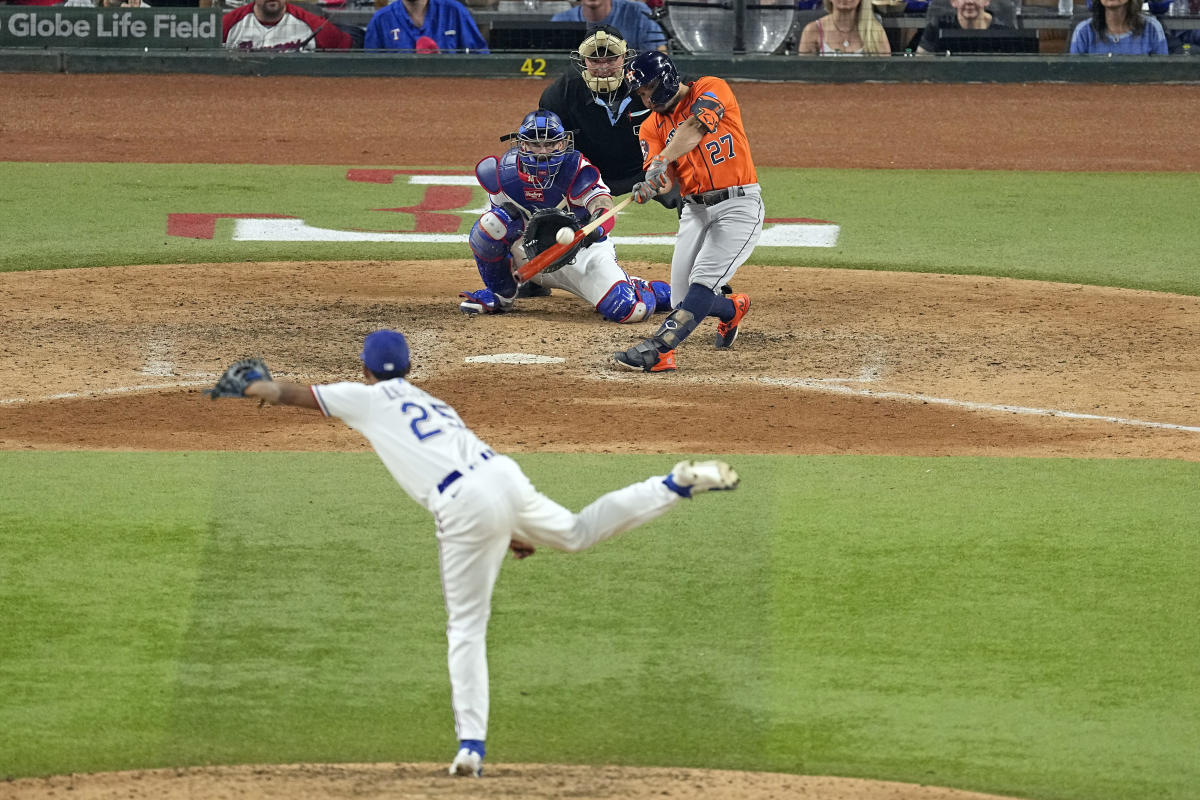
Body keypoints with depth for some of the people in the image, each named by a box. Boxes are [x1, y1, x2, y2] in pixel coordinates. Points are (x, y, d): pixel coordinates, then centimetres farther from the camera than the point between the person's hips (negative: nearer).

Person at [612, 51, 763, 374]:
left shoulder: (711, 90, -4)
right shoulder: (652, 126, 10)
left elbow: (693, 128, -23)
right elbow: (662, 177, -4)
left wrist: (663, 160, -38)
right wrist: (648, 186, -28)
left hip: (738, 205, -6)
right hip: (695, 211, 6)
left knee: (702, 283, -21)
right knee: (683, 299, 3)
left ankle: (658, 348, -31)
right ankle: (732, 308, 34)